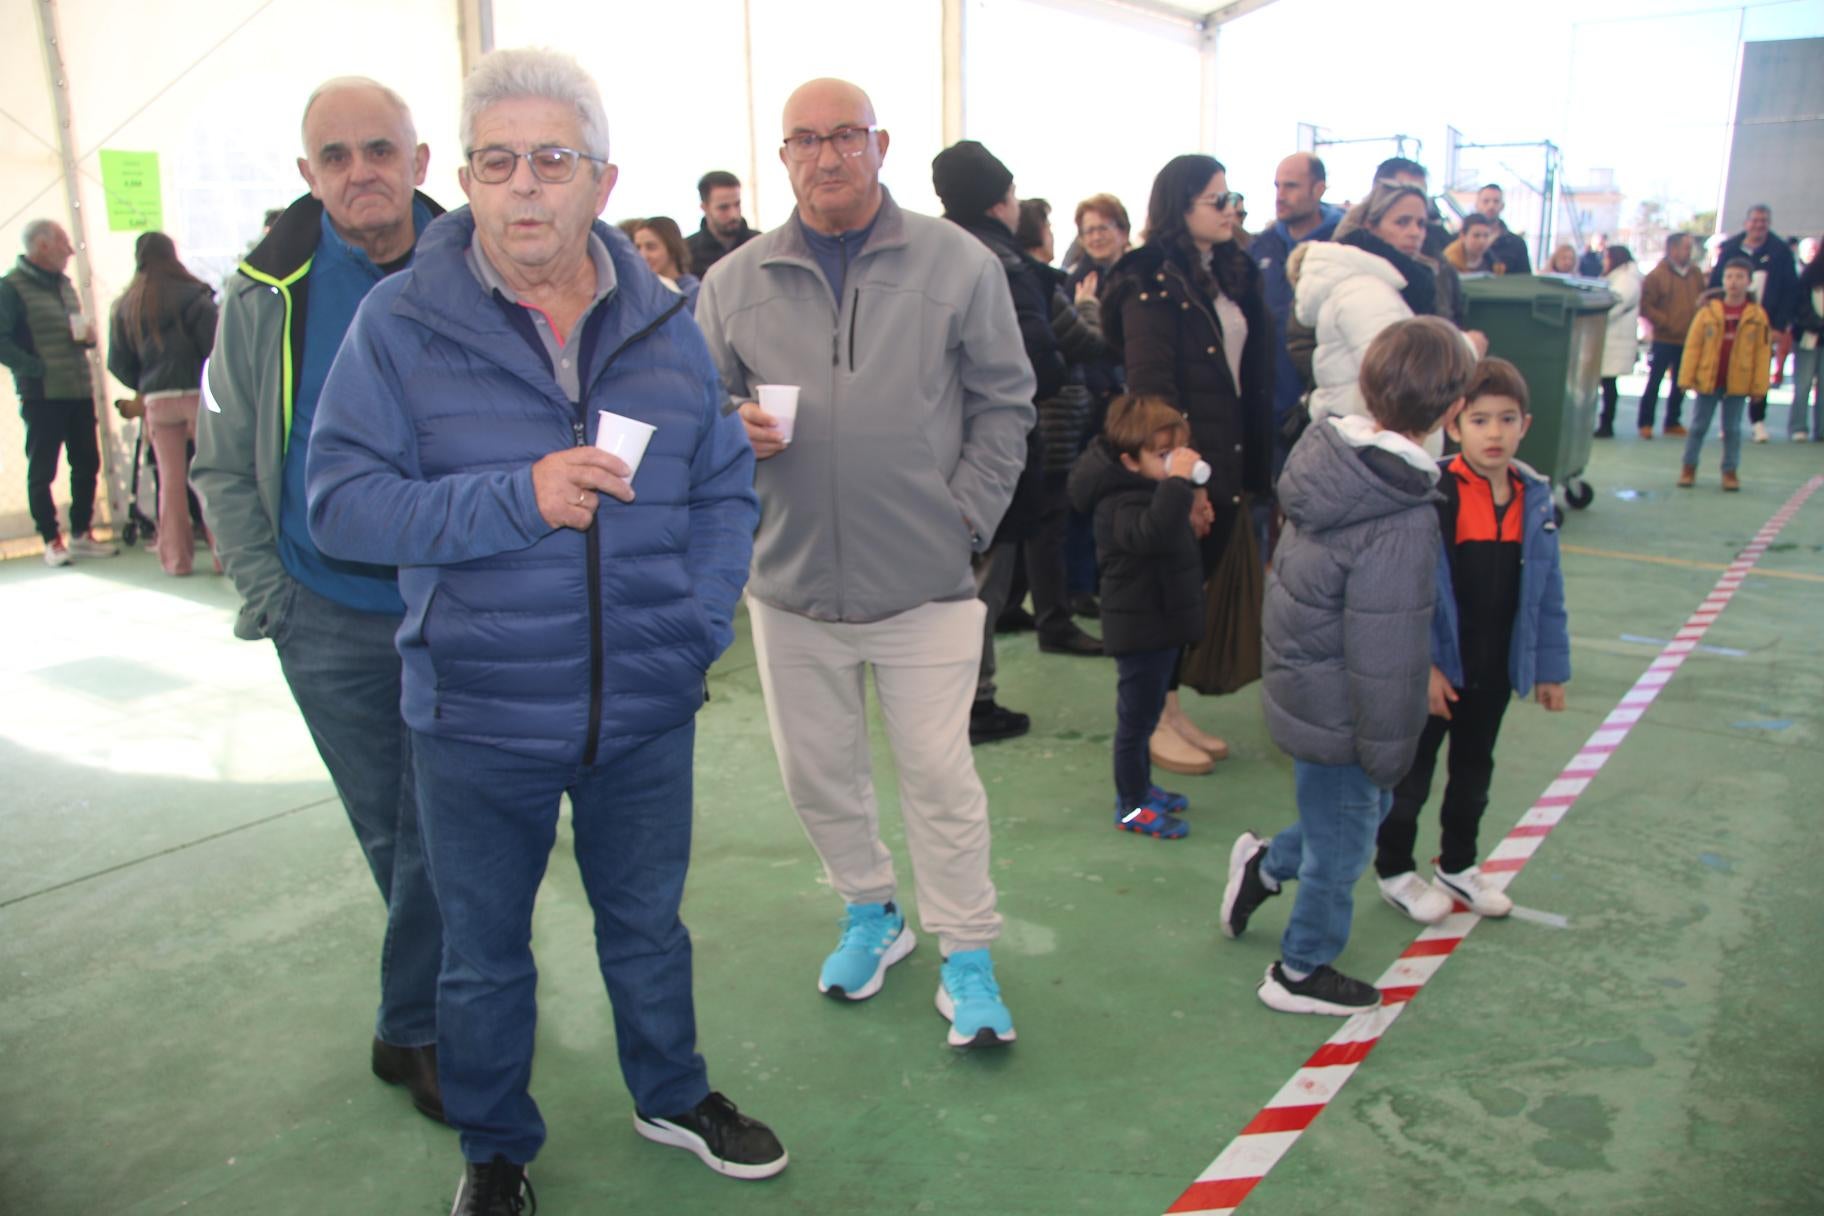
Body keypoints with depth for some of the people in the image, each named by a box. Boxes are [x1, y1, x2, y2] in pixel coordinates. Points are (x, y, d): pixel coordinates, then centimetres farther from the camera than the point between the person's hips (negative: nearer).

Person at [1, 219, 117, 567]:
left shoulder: (64, 283, 17)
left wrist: (87, 335, 3)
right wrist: (39, 369, -20)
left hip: (79, 391, 7)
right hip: (42, 395, -7)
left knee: (87, 465, 10)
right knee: (42, 471, 2)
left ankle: (81, 535, 21)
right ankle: (52, 541, 9)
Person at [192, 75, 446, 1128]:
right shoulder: (267, 297, -2)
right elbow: (224, 463, 5)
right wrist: (266, 593, -1)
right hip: (329, 624, 1)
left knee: (445, 831, 8)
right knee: (387, 831, 12)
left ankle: (413, 1027, 28)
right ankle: (477, 965, 33)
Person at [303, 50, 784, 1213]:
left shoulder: (666, 325, 1)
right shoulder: (401, 322, -9)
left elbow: (726, 489, 6)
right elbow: (341, 501, -13)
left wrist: (701, 622, -6)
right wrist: (514, 499, -25)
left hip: (647, 711, 3)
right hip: (478, 716, -2)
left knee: (648, 921, 22)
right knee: (485, 952, 16)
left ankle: (674, 1096, 47)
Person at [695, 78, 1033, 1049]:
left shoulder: (959, 265, 0)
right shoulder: (734, 282, 5)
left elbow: (1003, 404, 3)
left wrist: (966, 515, -5)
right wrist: (729, 425, -10)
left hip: (926, 580, -3)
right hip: (789, 578, 3)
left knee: (939, 775, 2)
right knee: (816, 772, 16)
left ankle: (966, 954, 21)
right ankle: (871, 911, 40)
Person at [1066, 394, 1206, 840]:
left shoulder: (1152, 491, 10)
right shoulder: (1122, 504, -24)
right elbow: (1152, 533, -47)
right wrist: (1177, 482, -44)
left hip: (1162, 625, 10)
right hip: (1140, 630, -10)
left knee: (1145, 714, 22)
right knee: (1136, 718, 2)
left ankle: (1140, 787, 37)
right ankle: (1131, 807, 15)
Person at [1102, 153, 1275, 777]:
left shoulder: (1233, 273, 14)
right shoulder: (1151, 284, -12)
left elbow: (1254, 376, 15)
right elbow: (1152, 389, -17)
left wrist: (1254, 464, 10)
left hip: (1226, 462, 8)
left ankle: (1172, 707, 26)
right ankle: (1153, 720, 14)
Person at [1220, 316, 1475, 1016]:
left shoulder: (1328, 457, -5)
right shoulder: (1402, 523, -30)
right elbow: (1386, 655, -25)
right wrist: (1390, 747, -12)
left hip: (1298, 686, 8)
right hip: (1338, 715, -8)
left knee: (1363, 806, 28)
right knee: (1341, 844, 14)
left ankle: (1265, 865, 40)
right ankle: (1301, 972, 34)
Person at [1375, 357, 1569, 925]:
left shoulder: (1535, 498, -2)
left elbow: (1547, 593, 6)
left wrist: (1550, 667, 7)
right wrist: (1423, 666, -21)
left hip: (1495, 670, 6)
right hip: (1434, 670, -6)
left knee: (1474, 770, 22)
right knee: (1411, 772, 10)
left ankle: (1458, 865, 42)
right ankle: (1395, 869, 29)